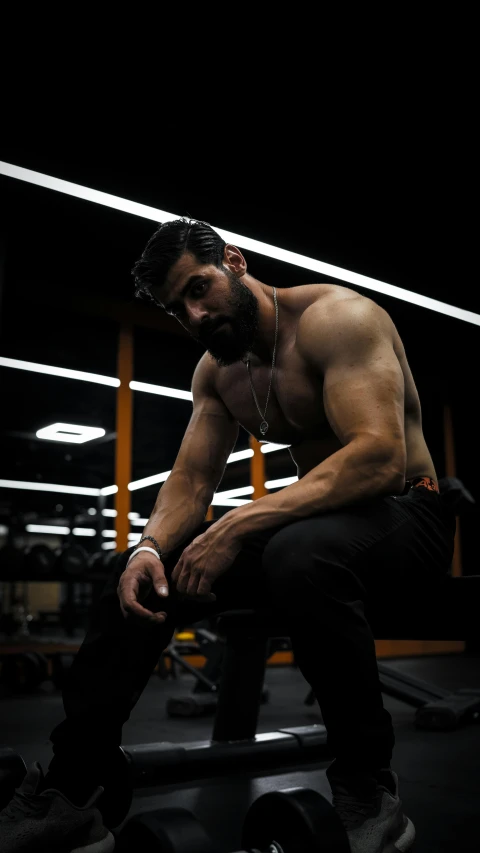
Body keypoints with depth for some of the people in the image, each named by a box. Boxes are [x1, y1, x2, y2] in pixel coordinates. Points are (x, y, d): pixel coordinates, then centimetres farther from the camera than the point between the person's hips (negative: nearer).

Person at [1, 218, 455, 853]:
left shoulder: (334, 317, -16)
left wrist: (238, 526, -33)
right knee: (137, 580, -4)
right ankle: (67, 799, 4)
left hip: (407, 512, -7)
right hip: (315, 515, 7)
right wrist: (151, 548, -18)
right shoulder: (215, 371, 8)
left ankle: (368, 789, -18)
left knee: (301, 553, -41)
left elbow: (379, 458, -29)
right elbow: (191, 479, 5)